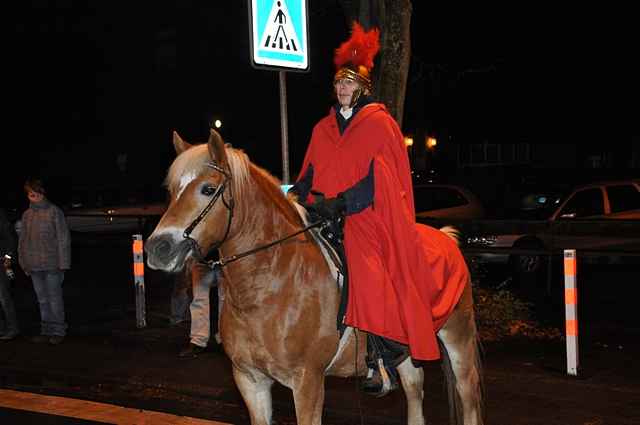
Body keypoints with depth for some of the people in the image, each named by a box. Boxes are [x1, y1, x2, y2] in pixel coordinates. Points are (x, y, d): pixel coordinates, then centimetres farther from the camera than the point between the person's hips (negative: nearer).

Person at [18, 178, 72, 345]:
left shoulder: (54, 211, -6)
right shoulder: (27, 214, 10)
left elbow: (63, 238, -6)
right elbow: (22, 240, 17)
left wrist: (63, 263, -10)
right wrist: (23, 263, 13)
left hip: (52, 264, -5)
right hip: (34, 266, 5)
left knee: (55, 298, -1)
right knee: (42, 300, 12)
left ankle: (58, 331, 8)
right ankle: (47, 331, 19)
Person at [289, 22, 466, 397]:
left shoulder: (380, 123, 2)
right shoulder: (323, 129, 20)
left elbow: (379, 178, -8)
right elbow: (310, 175, 18)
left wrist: (340, 202, -19)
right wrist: (298, 195, -3)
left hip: (369, 216, -6)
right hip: (329, 216, 6)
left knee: (366, 269, -27)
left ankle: (383, 359, -21)